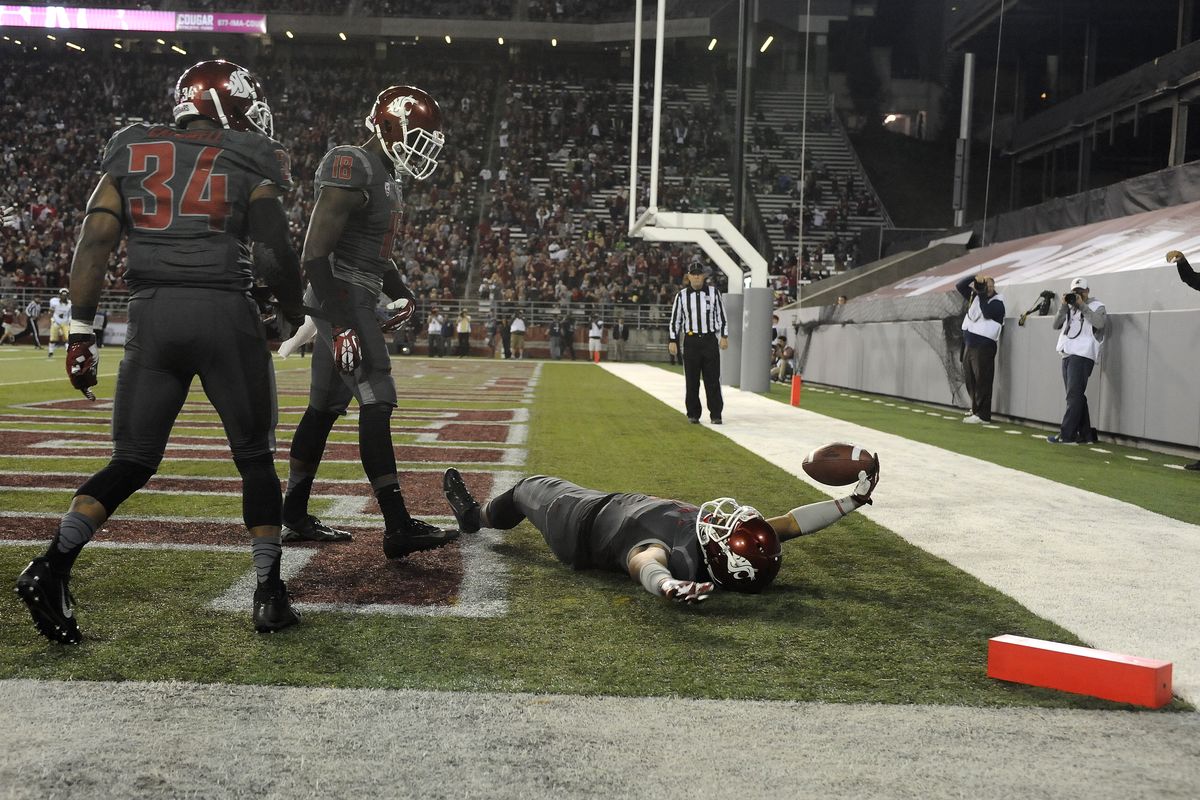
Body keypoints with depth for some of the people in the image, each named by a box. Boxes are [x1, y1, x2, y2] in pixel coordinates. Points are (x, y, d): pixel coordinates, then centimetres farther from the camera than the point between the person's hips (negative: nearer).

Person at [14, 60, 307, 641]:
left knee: (132, 462, 12)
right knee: (255, 458, 11)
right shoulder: (248, 162, 5)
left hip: (151, 314, 3)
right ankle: (269, 593, 9)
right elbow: (278, 254, 0)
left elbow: (95, 239, 5)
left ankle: (52, 566, -6)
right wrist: (299, 321, 15)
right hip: (225, 312, -3)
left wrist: (81, 331, 5)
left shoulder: (131, 150, 14)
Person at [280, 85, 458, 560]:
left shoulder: (384, 178, 17)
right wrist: (341, 324, -25)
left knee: (325, 407, 14)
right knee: (377, 404, -13)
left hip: (356, 302, 11)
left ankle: (294, 516, 23)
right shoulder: (353, 169, -15)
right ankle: (398, 528, -13)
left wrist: (402, 294, 15)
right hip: (342, 300, -11)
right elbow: (316, 252, -21)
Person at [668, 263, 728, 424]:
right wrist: (672, 341, 3)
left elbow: (721, 315, 8)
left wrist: (724, 336, 2)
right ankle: (693, 414, 11)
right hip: (691, 341, 0)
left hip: (710, 340, 0)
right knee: (691, 380, 2)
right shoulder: (682, 296, 6)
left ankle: (716, 414, 3)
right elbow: (675, 319, 8)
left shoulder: (714, 293, 6)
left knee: (713, 379, -2)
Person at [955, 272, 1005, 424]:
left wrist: (982, 294, -15)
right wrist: (974, 278, -3)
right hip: (969, 345, 7)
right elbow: (959, 286, 11)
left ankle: (982, 414, -6)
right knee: (970, 379, 13)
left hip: (984, 347, -7)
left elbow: (987, 312, -23)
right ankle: (975, 408, 26)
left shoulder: (997, 302, -5)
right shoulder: (974, 297, 14)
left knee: (982, 381, -8)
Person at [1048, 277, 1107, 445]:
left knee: (1074, 396, -12)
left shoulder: (1097, 306, 7)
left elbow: (1099, 323, -13)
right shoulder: (1070, 308, 23)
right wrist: (1064, 306, 2)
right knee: (1076, 396, 7)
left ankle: (1066, 435, -16)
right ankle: (1085, 434, 10)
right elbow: (1056, 325, 13)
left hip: (1082, 355, -7)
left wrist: (1082, 305, -8)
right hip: (1067, 355, 7)